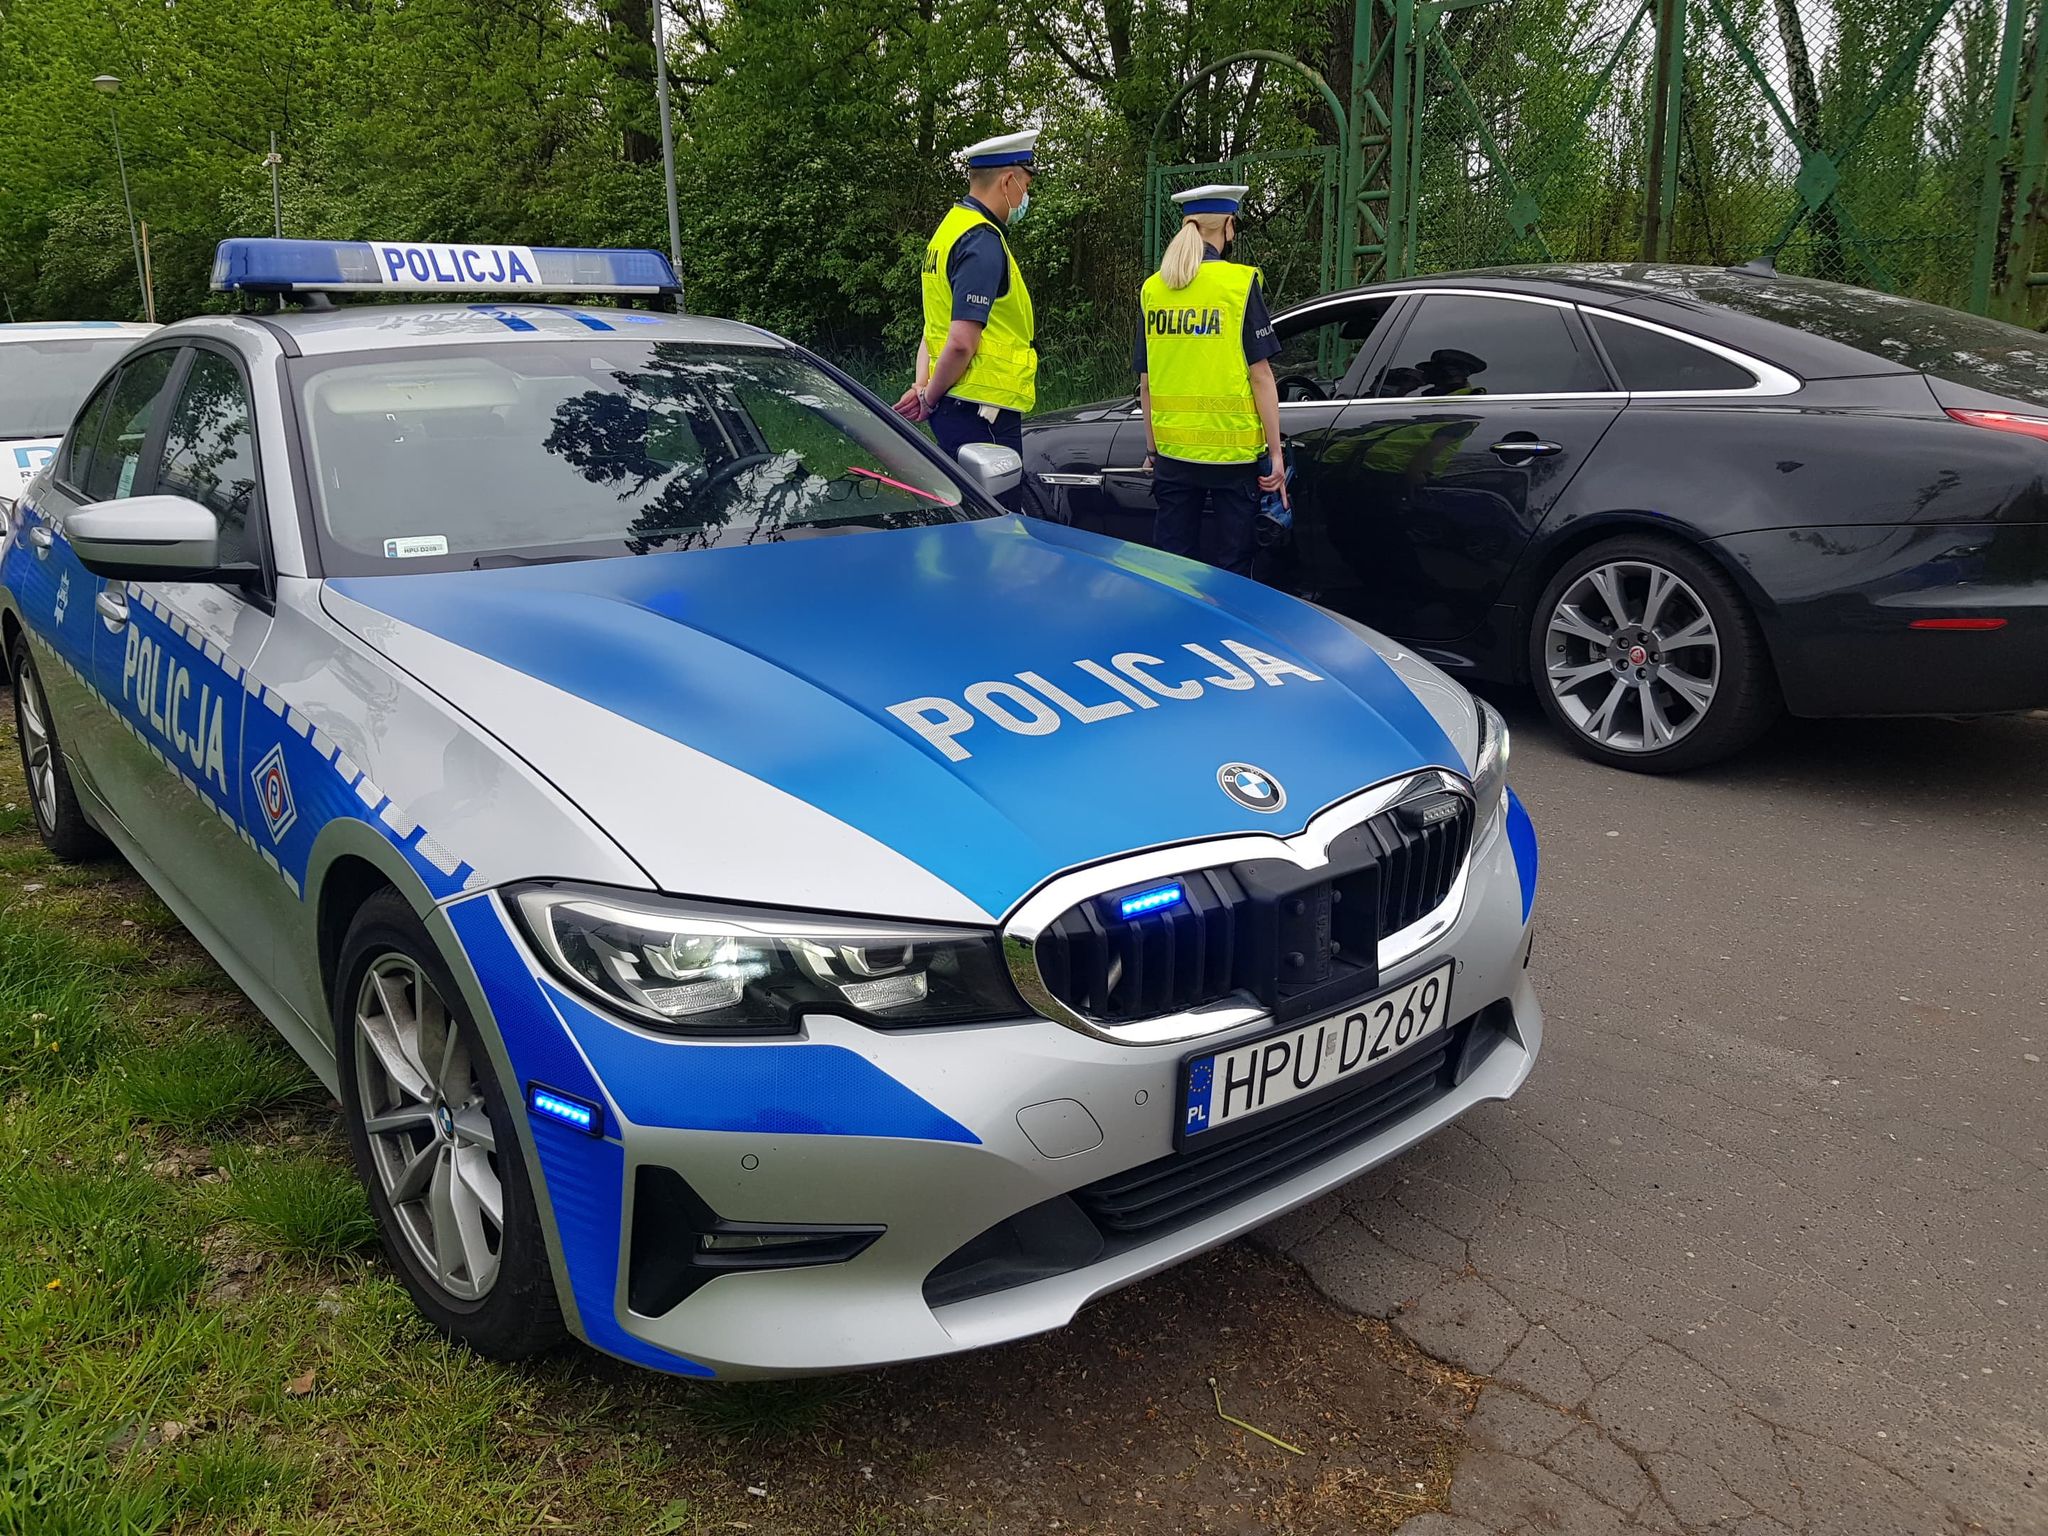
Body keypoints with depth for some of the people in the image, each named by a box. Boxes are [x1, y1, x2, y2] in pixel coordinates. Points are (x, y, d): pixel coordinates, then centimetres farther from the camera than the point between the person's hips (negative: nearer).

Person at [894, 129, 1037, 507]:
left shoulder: (953, 227, 16)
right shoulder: (983, 243, -15)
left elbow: (936, 326, 18)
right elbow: (962, 342, -22)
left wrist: (925, 385, 7)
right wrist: (930, 395, -8)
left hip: (956, 406, 10)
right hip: (982, 409, -10)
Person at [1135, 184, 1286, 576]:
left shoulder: (1151, 289, 7)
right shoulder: (1239, 282, -6)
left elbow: (1145, 383, 11)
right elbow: (1260, 375, -8)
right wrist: (1276, 454, -4)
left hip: (1172, 454, 4)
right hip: (1232, 453, -4)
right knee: (1228, 571, 3)